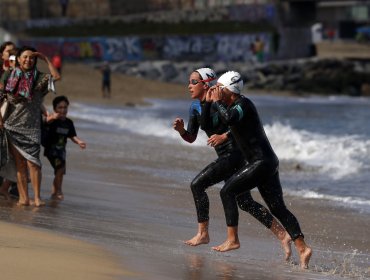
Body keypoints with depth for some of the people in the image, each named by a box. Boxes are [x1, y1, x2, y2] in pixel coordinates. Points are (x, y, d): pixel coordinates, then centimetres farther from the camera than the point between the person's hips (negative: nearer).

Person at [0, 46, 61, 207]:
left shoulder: (39, 78, 4)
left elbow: (56, 77, -12)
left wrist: (45, 59, -7)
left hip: (31, 127, -1)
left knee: (32, 162, -11)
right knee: (19, 163, 1)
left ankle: (37, 197, -8)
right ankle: (23, 197, 0)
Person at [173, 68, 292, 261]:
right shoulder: (195, 107, 8)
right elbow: (191, 138, 13)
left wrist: (225, 136, -24)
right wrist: (181, 130, -8)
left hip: (234, 154, -9)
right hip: (226, 157, 9)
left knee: (197, 184, -13)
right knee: (245, 202, 11)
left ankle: (203, 234, -5)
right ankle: (282, 235, 14)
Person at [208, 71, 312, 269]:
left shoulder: (243, 104, -12)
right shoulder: (233, 106, 17)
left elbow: (229, 119, -33)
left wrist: (217, 102, -17)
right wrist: (209, 102, 15)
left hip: (261, 162, -10)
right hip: (268, 163, 10)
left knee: (227, 192, -4)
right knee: (278, 208, 4)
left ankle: (232, 239, -2)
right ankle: (302, 247, -2)